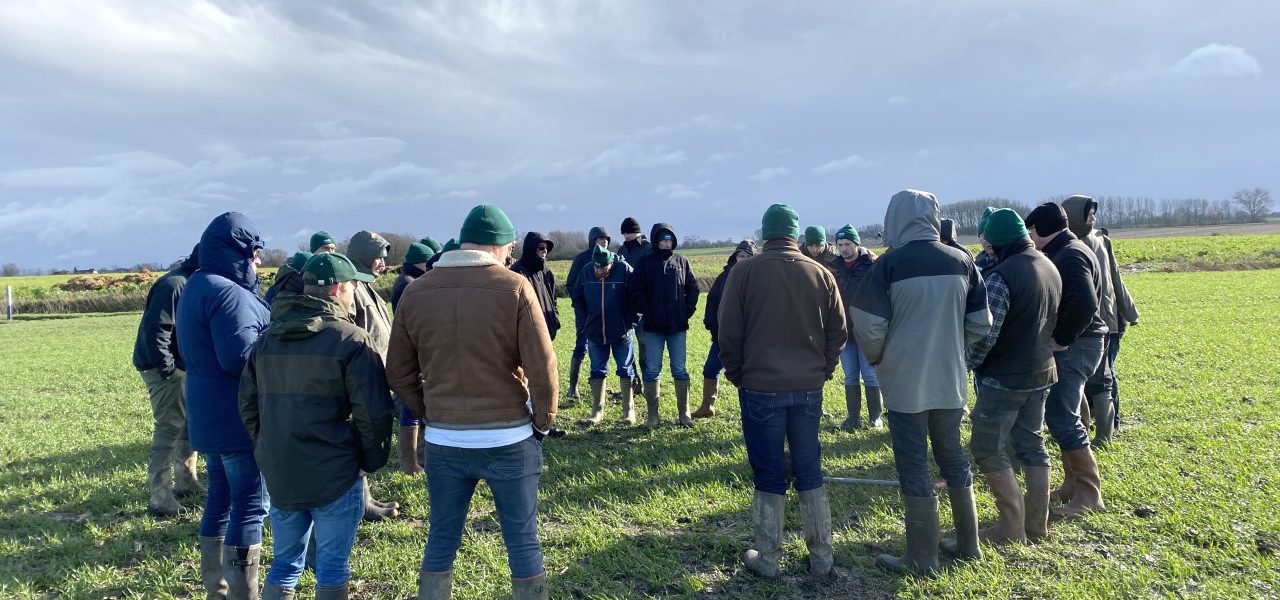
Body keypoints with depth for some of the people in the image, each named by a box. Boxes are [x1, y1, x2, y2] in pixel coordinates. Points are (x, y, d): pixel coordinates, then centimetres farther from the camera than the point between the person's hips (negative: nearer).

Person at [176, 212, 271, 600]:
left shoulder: (195, 287, 14)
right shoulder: (227, 292, -19)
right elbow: (240, 355, -27)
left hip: (209, 416, 10)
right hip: (239, 418, -10)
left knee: (221, 498, 17)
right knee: (251, 504, -4)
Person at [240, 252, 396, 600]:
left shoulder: (267, 339, 9)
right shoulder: (351, 340, -12)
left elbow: (248, 405, 14)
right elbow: (374, 412, -15)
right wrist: (372, 460, -1)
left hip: (279, 473, 6)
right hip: (335, 475, -6)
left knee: (284, 564, 18)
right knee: (332, 566, 7)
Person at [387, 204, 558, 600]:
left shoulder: (416, 292, 0)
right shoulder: (514, 287, -10)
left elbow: (399, 373, 4)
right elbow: (543, 368, -13)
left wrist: (432, 415, 13)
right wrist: (543, 421, 1)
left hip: (443, 442, 3)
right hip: (509, 440, -3)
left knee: (441, 541, 16)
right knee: (522, 540, 11)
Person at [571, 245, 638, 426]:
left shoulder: (624, 270, -14)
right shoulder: (586, 272, -5)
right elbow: (577, 297, 9)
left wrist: (630, 321, -10)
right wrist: (587, 317, 5)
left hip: (621, 332, -3)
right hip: (595, 332, 3)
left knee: (625, 370, 6)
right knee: (597, 371, 9)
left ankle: (629, 410, 16)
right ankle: (597, 411, 18)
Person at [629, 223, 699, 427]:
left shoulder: (681, 262, 6)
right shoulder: (646, 263, 0)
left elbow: (693, 287, 9)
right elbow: (635, 290, -2)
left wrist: (688, 310, -1)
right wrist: (646, 312, -9)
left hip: (677, 326, 1)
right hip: (653, 326, -1)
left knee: (680, 370, 6)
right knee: (652, 370, 4)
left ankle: (684, 412, 14)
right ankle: (652, 414, 13)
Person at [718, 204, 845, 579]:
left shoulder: (744, 272, -6)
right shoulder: (821, 274, 2)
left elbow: (729, 333, -5)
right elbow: (837, 332, 4)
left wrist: (737, 376, 8)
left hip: (760, 387, -3)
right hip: (809, 388, 3)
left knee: (769, 475, 7)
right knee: (809, 472, 13)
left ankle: (767, 559, 15)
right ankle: (821, 557, 21)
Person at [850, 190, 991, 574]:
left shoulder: (890, 263, -13)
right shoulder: (961, 261, 0)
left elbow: (868, 327, -14)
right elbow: (981, 324, 6)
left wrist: (878, 359, 5)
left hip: (905, 383, -5)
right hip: (950, 381, 5)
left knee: (914, 468, 5)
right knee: (953, 460, 19)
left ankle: (922, 558, 12)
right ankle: (968, 545, 30)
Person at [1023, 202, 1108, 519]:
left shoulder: (1070, 256, -17)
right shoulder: (1066, 252, 15)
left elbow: (1084, 304, -30)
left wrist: (1060, 339, -20)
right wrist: (1060, 339, 10)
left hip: (1074, 347, -10)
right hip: (1072, 344, 10)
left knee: (1062, 418, -8)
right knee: (1059, 414, 15)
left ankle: (1089, 494, 0)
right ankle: (1073, 484, 23)